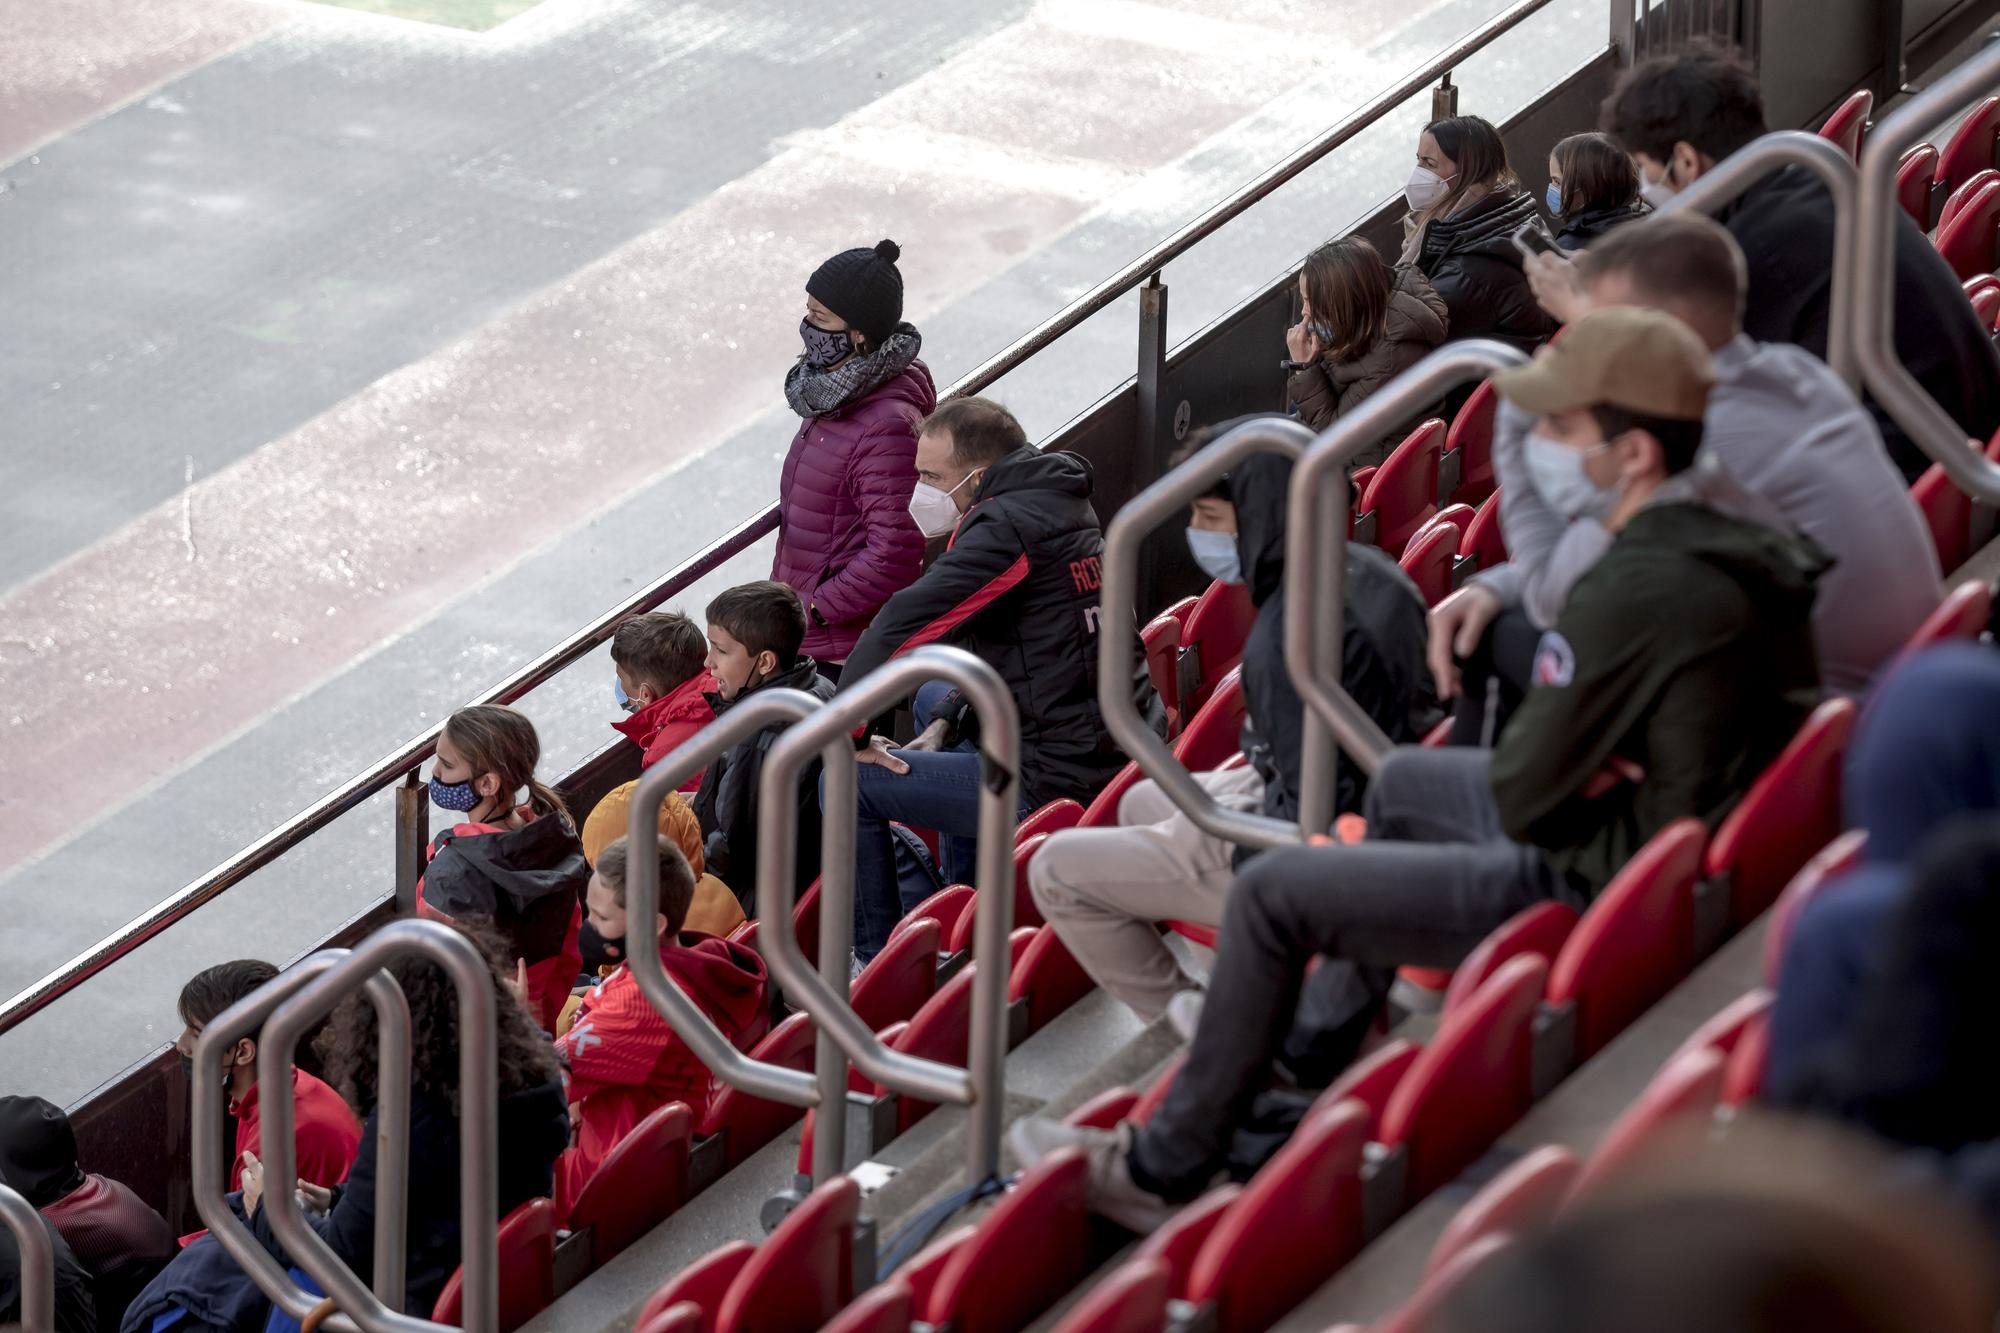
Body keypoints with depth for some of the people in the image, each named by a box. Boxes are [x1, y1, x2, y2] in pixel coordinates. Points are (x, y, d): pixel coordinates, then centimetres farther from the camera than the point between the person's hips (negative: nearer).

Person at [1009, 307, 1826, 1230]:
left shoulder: (1633, 592, -30)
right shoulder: (1748, 545, 1)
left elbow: (1523, 794, -21)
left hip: (1596, 886, -10)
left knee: (1272, 895, -1)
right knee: (1402, 785, 33)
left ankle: (1163, 1169, 12)